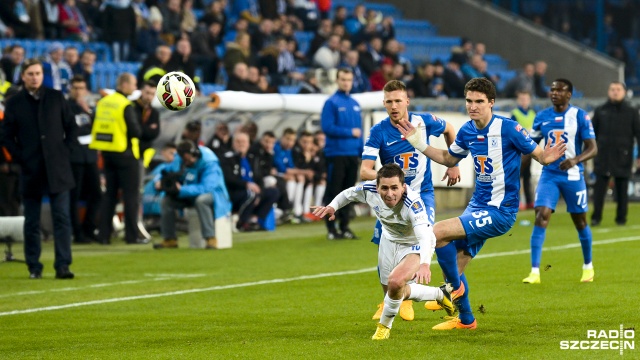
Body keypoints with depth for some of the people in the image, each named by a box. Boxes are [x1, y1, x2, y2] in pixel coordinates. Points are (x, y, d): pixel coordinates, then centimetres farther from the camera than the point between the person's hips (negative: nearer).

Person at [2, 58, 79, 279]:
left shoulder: (56, 98, 6)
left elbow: (71, 127, 11)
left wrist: (65, 150, 0)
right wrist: (20, 158, -5)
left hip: (57, 169, 0)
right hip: (31, 170, 0)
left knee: (61, 217, -6)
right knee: (32, 221, 5)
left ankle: (62, 265, -7)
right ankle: (34, 267, 13)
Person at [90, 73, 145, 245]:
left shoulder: (103, 102, 6)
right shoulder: (125, 105, -16)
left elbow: (98, 126, 10)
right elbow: (135, 131, -19)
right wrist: (137, 132, 2)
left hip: (107, 153, 7)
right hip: (125, 153, -7)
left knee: (110, 193, 13)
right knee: (131, 194, 0)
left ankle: (103, 234, 11)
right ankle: (131, 235, 0)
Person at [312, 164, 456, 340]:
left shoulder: (413, 203, -41)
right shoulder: (369, 190, -26)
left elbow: (425, 236, -54)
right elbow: (348, 194, -1)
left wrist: (425, 264, -71)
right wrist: (332, 206, -20)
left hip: (415, 246, -6)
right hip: (389, 240, 6)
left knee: (395, 282, -30)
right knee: (398, 292, 18)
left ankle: (385, 325, -1)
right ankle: (440, 294, 45)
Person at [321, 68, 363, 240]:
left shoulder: (355, 104, 13)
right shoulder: (331, 103, -6)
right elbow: (328, 127, -14)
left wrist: (363, 151, 8)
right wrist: (350, 132, -13)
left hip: (352, 154, 6)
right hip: (336, 153, -6)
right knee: (333, 192, -3)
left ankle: (344, 226, 14)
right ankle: (331, 228, 0)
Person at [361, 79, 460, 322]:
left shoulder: (424, 122, -11)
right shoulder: (378, 132, -14)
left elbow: (449, 130, 13)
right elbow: (364, 171, -22)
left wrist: (453, 164, 13)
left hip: (422, 193, 0)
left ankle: (407, 299, -1)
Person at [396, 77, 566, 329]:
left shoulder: (508, 129, -17)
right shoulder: (467, 131, 4)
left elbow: (538, 155, -13)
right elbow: (448, 159, 22)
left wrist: (548, 157, -37)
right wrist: (419, 143, 12)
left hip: (499, 211, -7)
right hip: (478, 205, 7)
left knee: (437, 232, -20)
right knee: (453, 265, 9)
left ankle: (456, 289, 2)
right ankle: (465, 320, 29)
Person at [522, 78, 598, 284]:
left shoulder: (580, 116, -7)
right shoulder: (542, 117, 3)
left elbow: (592, 148, -9)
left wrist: (575, 160, -27)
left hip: (573, 176, -2)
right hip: (549, 175, 2)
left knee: (580, 221, 11)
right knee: (541, 218, -14)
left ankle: (588, 266, 32)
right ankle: (534, 272, -16)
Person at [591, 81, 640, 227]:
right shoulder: (600, 111, 6)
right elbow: (592, 133, 10)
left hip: (623, 157, -1)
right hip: (603, 156, 1)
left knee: (622, 190, 5)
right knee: (599, 188, -2)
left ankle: (621, 218, 13)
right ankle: (596, 217, 3)